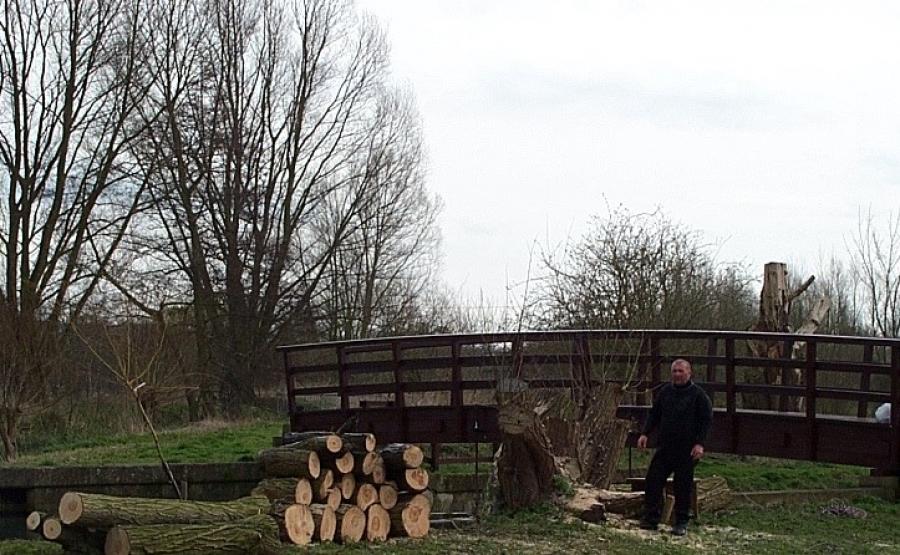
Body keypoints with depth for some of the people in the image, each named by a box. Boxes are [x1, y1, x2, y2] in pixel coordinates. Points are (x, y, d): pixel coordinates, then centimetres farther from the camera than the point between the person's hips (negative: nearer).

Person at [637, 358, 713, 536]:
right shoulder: (665, 391, 10)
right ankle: (650, 518, 6)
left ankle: (681, 523, 11)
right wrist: (645, 433, 6)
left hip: (686, 450, -4)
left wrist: (700, 443, -14)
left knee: (683, 487, 2)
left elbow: (706, 421, -5)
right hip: (664, 446, 4)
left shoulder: (698, 395, -3)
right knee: (653, 481, -2)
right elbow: (654, 414, 18)